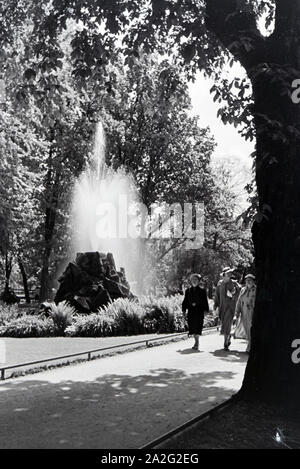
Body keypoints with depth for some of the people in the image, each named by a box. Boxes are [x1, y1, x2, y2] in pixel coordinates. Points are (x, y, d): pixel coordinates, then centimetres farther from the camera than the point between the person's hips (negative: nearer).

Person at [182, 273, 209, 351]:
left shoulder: (202, 291, 2)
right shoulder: (188, 291, 11)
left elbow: (205, 301, 1)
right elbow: (185, 301, 11)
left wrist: (205, 310, -6)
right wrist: (184, 310, 4)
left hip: (199, 310, -3)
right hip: (191, 311, 3)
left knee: (198, 326, -11)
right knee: (192, 326, 5)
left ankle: (196, 342, -10)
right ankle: (196, 342, 18)